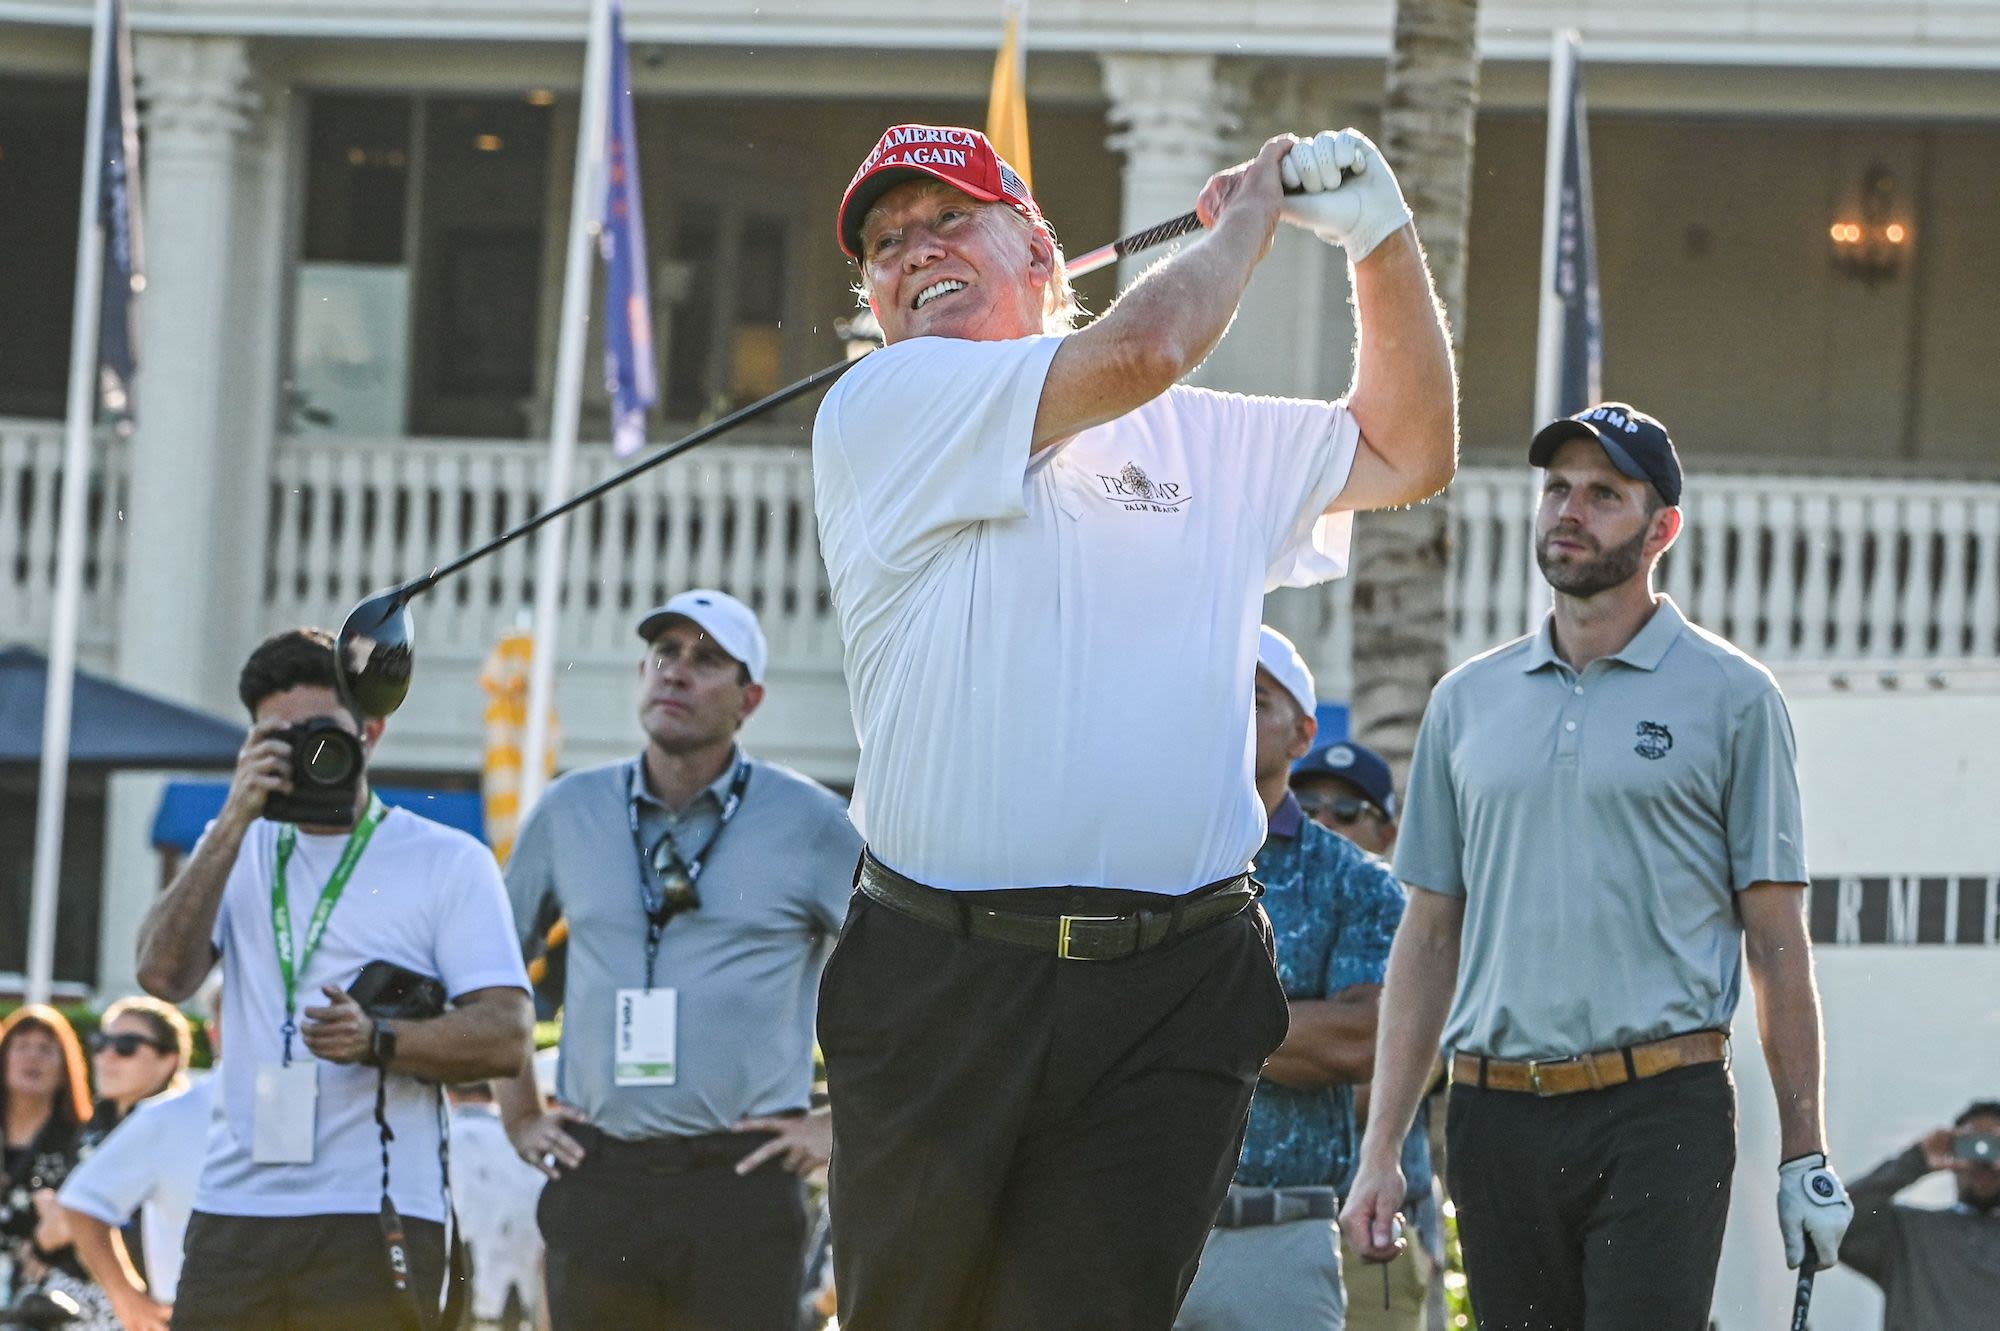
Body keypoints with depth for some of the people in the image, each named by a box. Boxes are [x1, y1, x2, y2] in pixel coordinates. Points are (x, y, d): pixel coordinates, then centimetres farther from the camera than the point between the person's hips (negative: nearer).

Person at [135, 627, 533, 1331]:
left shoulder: (448, 862, 5)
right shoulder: (236, 851, 18)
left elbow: (506, 1036, -4)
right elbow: (163, 975, 0)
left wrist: (377, 1040, -21)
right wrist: (234, 822, -6)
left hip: (373, 1220, -3)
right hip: (233, 1213, 3)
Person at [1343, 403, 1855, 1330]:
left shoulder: (1731, 698, 5)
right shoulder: (1467, 700, 15)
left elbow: (1777, 942, 3)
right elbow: (1429, 937, 17)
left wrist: (1805, 1156, -1)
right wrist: (1381, 1149, 10)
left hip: (1659, 1117, -4)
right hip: (1497, 1121, 4)